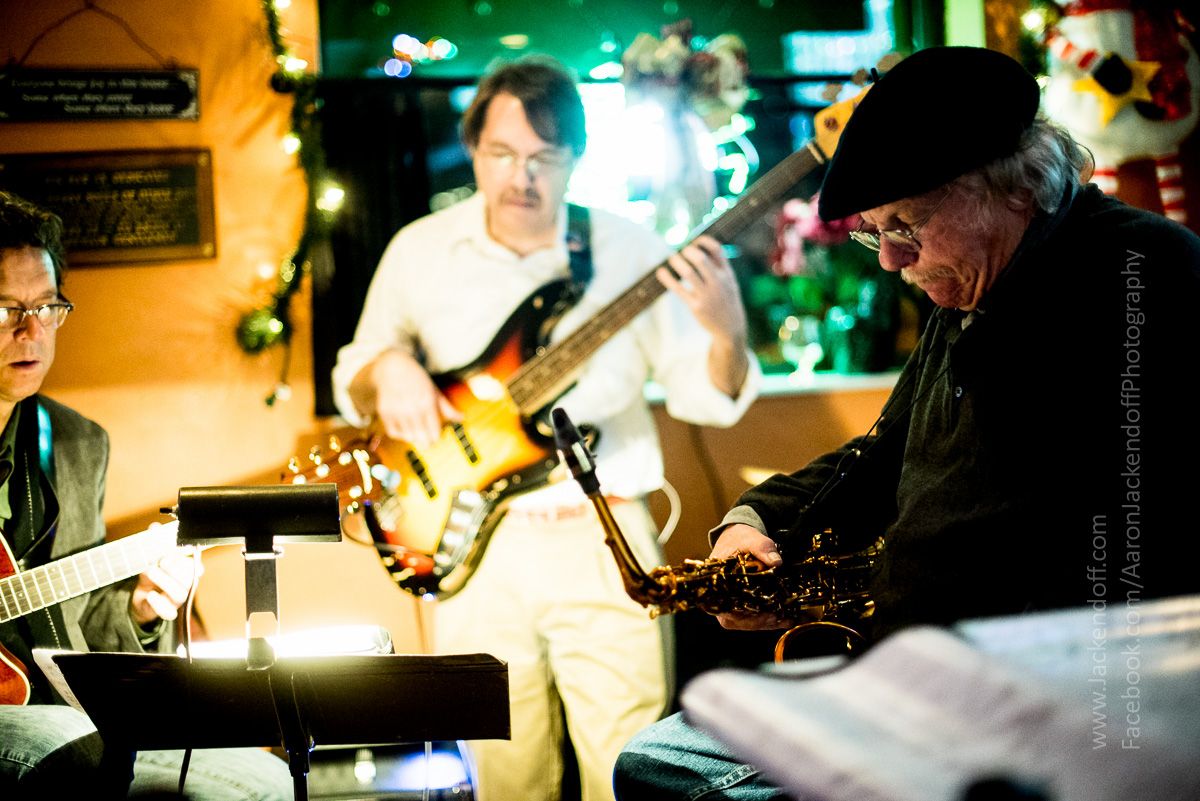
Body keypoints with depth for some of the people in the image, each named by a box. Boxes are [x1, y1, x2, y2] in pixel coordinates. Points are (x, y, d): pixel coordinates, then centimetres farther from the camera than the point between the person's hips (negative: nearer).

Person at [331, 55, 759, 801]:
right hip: (475, 548, 1)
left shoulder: (630, 251, -1)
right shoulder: (419, 251, 4)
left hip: (601, 543, -1)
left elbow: (708, 398, 0)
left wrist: (727, 335, -22)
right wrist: (388, 369, -11)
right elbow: (351, 382, 12)